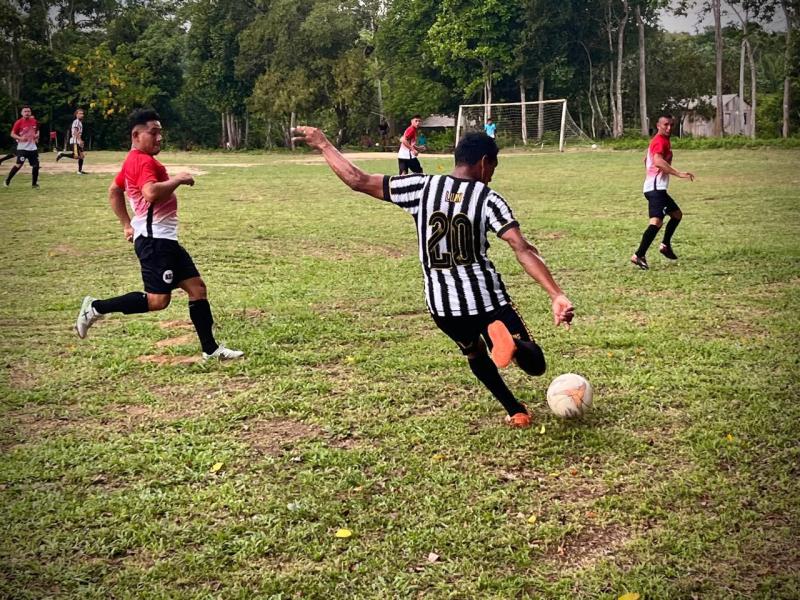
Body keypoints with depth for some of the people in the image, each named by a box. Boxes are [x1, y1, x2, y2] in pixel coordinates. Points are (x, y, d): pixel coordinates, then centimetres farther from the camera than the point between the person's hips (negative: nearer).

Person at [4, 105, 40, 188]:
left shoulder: (34, 121, 5)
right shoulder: (18, 122, -9)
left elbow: (37, 131, 23)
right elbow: (12, 134, -5)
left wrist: (37, 135, 1)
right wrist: (20, 138, -22)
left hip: (33, 148, 5)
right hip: (22, 148, -5)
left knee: (36, 165, 4)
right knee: (19, 165, -15)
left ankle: (34, 183, 18)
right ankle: (7, 180, -1)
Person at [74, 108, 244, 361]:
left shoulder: (134, 161, 18)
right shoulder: (145, 161, -14)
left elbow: (114, 190, 28)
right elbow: (151, 193, -32)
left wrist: (127, 224, 26)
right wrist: (177, 180, -17)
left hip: (164, 238, 11)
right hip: (154, 238, -11)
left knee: (197, 287, 8)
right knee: (157, 300, -13)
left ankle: (210, 349, 10)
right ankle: (96, 308, -1)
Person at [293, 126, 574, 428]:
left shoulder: (422, 187, -4)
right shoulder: (488, 199, -8)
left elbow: (359, 180, -3)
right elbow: (523, 250, -19)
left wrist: (323, 145, 10)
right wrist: (557, 296, -23)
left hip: (442, 304, 3)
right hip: (486, 298, -3)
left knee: (475, 353, 33)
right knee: (535, 365, 7)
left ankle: (516, 412, 29)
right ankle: (510, 339, -25)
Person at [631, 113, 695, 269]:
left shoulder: (663, 140, 20)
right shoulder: (660, 140, -12)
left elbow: (647, 159, 34)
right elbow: (658, 161, -30)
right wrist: (678, 173, -34)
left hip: (657, 188, 11)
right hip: (655, 188, -11)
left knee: (677, 214, 24)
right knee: (657, 221, -23)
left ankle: (665, 245, 28)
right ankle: (639, 256, -29)